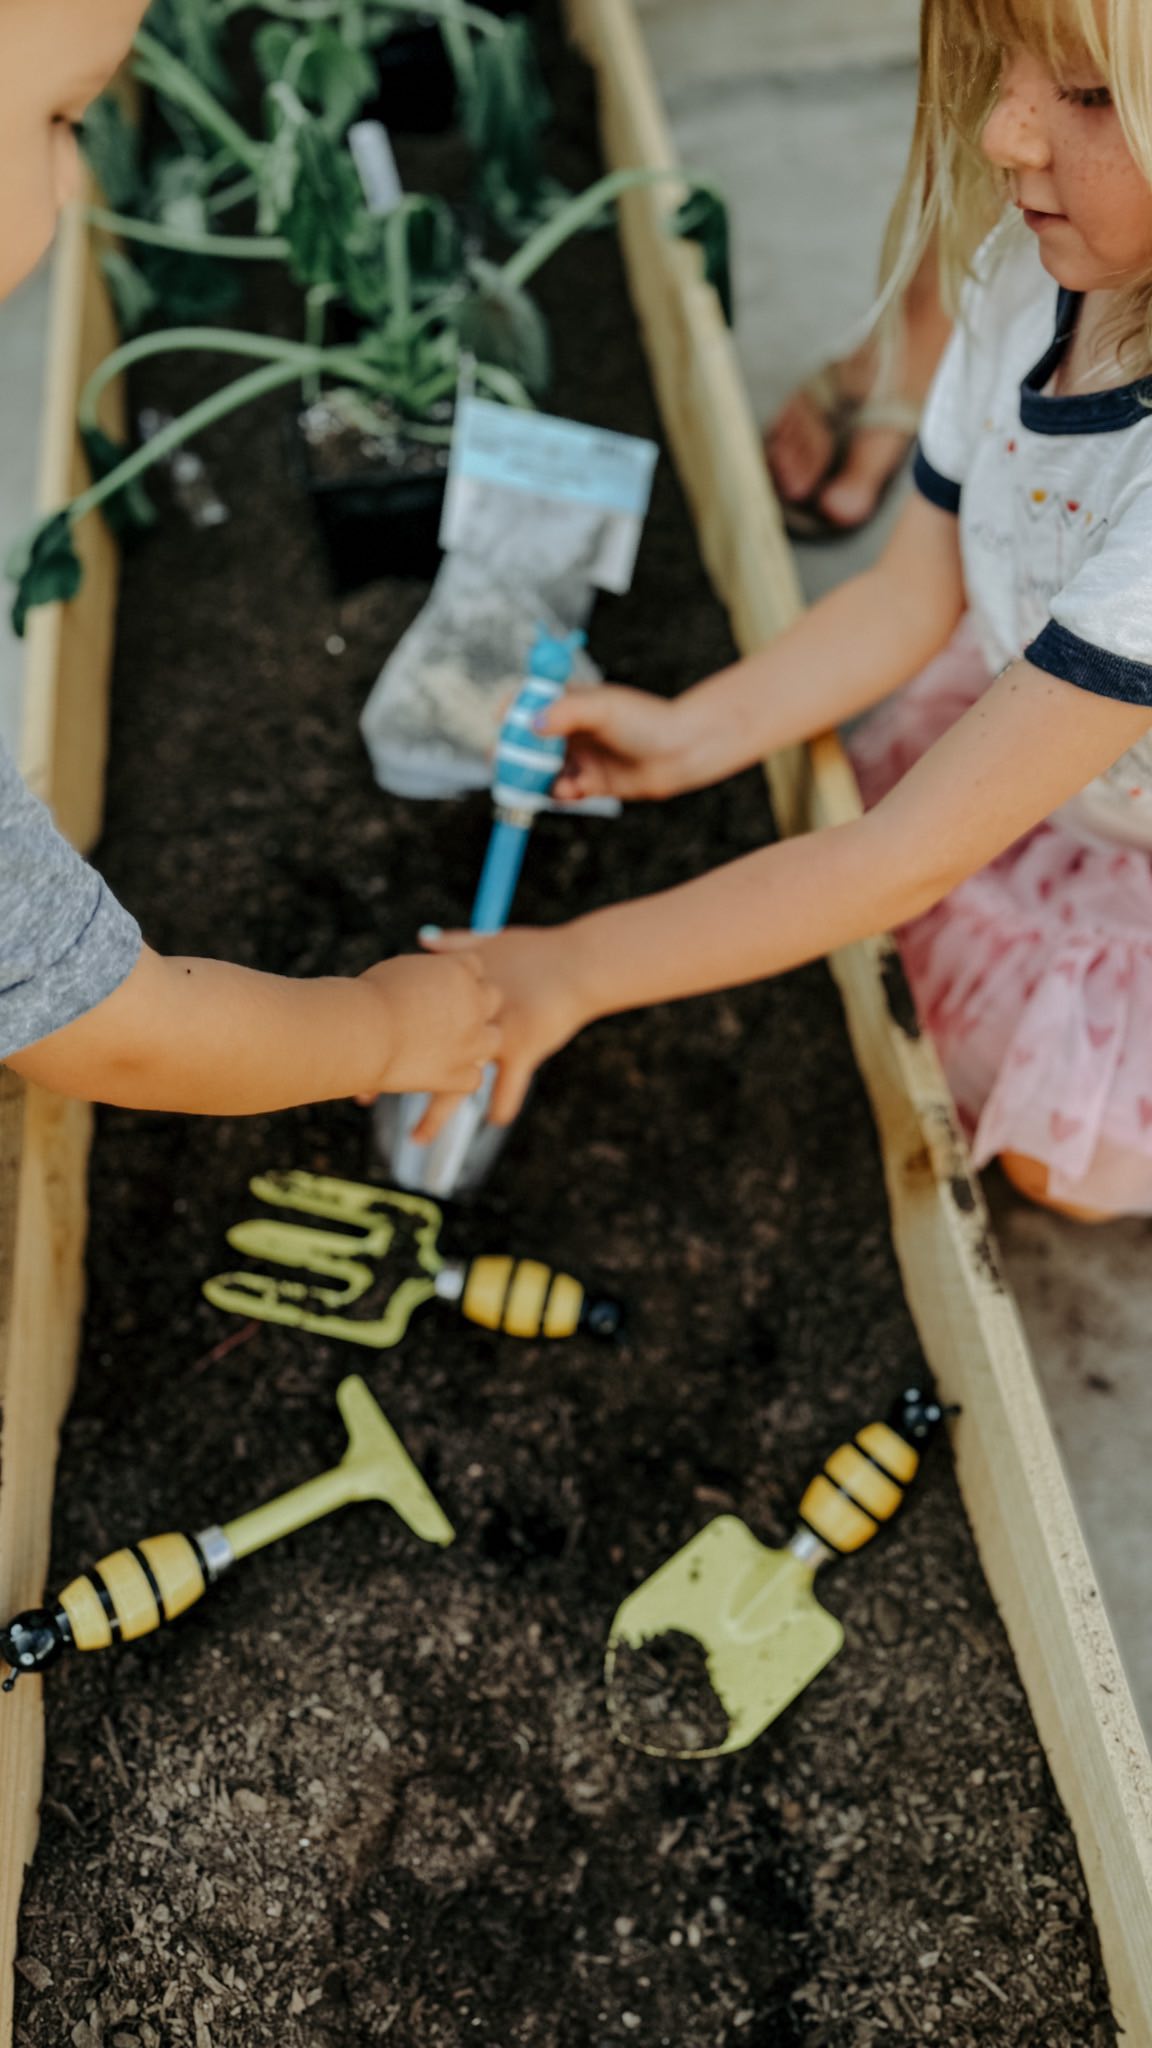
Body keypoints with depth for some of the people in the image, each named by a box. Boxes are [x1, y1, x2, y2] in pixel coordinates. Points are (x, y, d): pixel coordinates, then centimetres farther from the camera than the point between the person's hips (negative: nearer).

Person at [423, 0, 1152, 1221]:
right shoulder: (1034, 271, -18)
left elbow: (908, 856, -39)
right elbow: (914, 593, -4)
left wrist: (568, 972, -33)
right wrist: (696, 734, -16)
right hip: (1036, 746, 6)